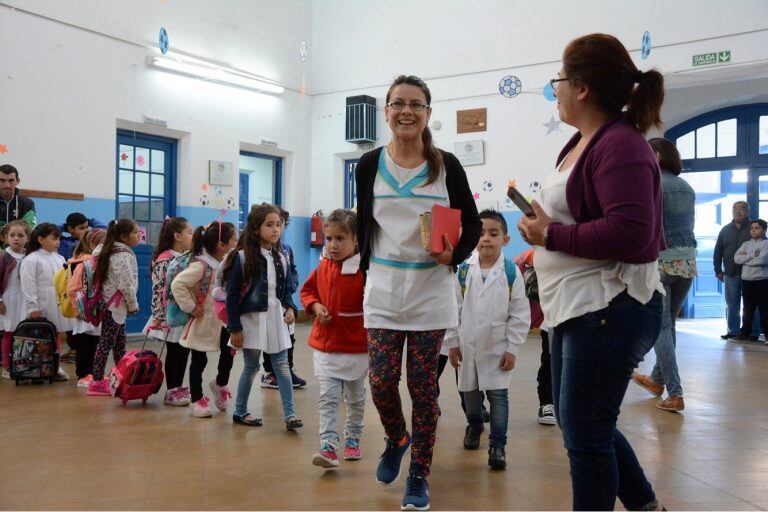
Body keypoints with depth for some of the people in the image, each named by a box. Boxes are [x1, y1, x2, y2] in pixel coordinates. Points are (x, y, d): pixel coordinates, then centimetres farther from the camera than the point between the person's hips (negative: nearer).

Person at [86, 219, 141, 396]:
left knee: (120, 343, 15)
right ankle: (97, 383, -2)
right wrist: (133, 305, -9)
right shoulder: (123, 255, -17)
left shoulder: (111, 251, 14)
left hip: (115, 305, 10)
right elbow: (126, 284, -22)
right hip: (115, 305, -10)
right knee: (106, 343, -6)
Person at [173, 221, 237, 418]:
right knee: (199, 361, 6)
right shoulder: (201, 265, -22)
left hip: (223, 322, 7)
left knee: (228, 353, 7)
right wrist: (191, 308, -21)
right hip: (204, 323, -6)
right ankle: (196, 401, 19)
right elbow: (177, 285, -28)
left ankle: (220, 384, 33)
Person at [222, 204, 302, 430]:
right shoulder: (242, 258, -10)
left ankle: (289, 414, 5)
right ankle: (240, 411, 25)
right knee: (251, 367, 7)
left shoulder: (280, 259, 5)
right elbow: (232, 295, -9)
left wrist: (290, 308, -7)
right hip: (252, 319, -4)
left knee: (282, 365, 2)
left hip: (275, 318, 4)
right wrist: (234, 328, -11)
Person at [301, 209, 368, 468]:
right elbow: (307, 290, 17)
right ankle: (329, 446, -2)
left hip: (356, 347, -3)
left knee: (355, 398, 16)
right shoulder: (323, 267, 2)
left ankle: (353, 438, 34)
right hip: (325, 346, 3)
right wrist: (315, 306, -4)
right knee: (327, 397, -3)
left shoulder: (364, 269, -15)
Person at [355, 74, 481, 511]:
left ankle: (419, 476, 20)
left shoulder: (446, 165, -2)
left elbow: (473, 224, 4)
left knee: (423, 387, 4)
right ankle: (397, 440, 31)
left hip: (432, 291, -1)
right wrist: (368, 267, 12)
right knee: (382, 381, -3)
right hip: (383, 291, 1)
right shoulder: (369, 165, 3)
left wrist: (455, 254, -14)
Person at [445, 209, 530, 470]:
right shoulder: (463, 271, -6)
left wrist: (512, 348, -8)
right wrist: (452, 343, -1)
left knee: (498, 394, -3)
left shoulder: (511, 272, -9)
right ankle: (474, 425, 43)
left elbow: (520, 314, -6)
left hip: (497, 346, -2)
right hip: (468, 345, 3)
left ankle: (498, 444, 5)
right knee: (470, 390, 18)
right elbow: (454, 308, 0)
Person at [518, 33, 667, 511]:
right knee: (576, 419, 21)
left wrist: (550, 236, -19)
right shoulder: (583, 143, 13)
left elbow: (630, 233, -27)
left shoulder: (621, 145, -17)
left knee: (585, 433, 2)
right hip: (578, 306, 11)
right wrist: (545, 222, 4)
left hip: (610, 308, -11)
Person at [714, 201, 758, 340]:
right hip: (730, 274, 3)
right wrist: (718, 270, 8)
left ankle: (753, 332, 7)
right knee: (731, 304, 5)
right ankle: (733, 330, 10)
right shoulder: (726, 230, 12)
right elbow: (717, 251, 13)